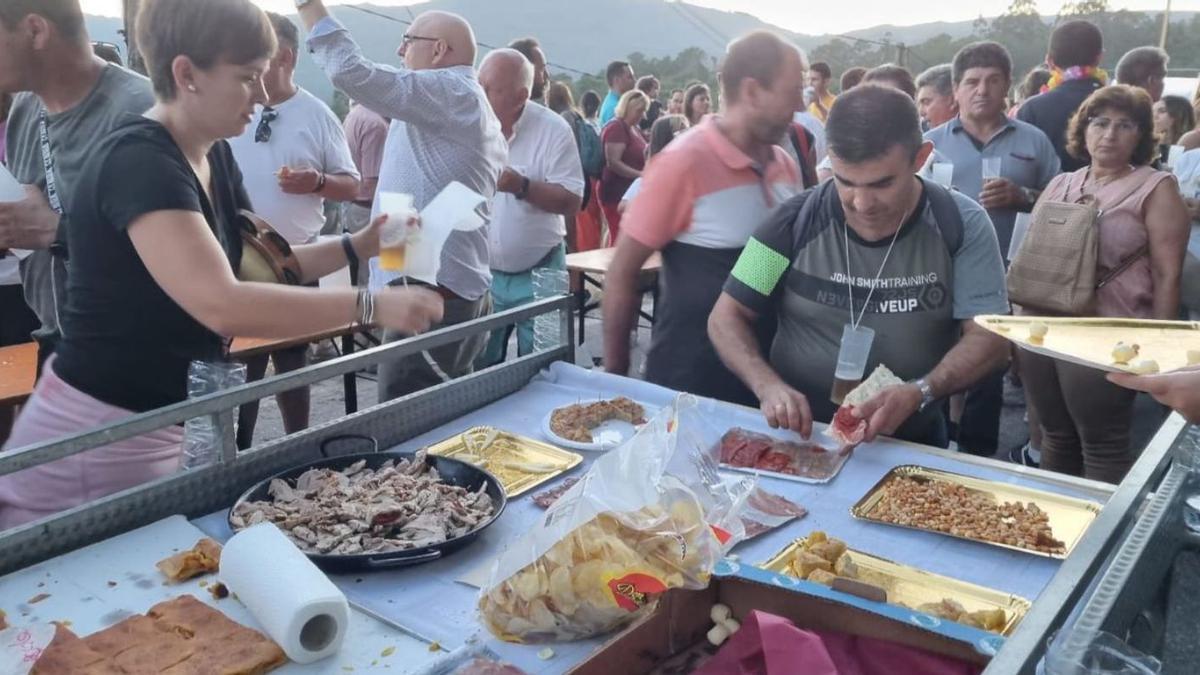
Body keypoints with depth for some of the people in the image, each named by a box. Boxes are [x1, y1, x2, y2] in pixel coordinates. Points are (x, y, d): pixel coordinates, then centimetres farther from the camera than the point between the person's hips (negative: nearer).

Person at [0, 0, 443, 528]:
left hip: (157, 428, 9)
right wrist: (370, 306, -33)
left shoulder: (213, 156, 5)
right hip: (98, 437, -9)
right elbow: (221, 304, -34)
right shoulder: (138, 163, -23)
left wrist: (358, 245, -2)